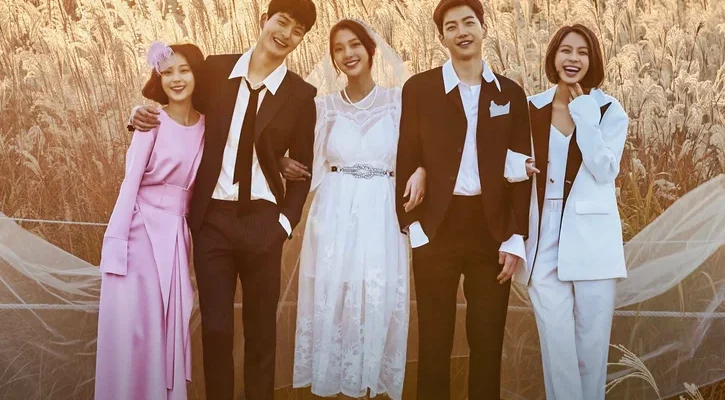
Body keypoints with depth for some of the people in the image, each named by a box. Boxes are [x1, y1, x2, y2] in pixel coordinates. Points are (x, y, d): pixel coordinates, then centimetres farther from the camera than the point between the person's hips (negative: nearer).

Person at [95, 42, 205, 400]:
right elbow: (131, 181, -9)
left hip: (176, 234, 4)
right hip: (141, 229, -4)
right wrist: (116, 242, -14)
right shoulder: (153, 122, -7)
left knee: (169, 325, 9)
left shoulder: (206, 125, 5)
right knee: (132, 325, 1)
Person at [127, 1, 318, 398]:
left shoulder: (301, 94, 0)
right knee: (215, 326, 6)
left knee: (261, 326, 11)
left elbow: (303, 166, 6)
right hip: (211, 218, 1)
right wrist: (145, 116, -7)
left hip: (262, 221, 0)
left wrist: (287, 219, -3)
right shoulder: (214, 69, 2)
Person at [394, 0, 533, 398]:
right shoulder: (419, 88, 3)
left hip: (493, 230, 1)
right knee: (434, 340, 7)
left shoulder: (510, 93, 8)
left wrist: (515, 237, -1)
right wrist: (412, 227, -8)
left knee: (488, 341, 7)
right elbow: (406, 163, 1)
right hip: (436, 228, -1)